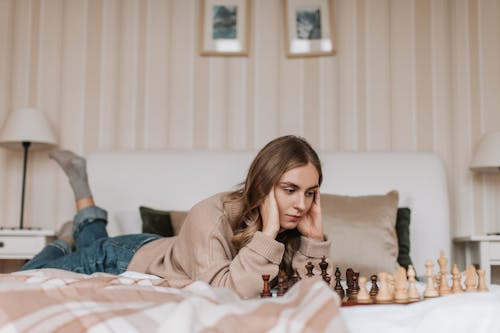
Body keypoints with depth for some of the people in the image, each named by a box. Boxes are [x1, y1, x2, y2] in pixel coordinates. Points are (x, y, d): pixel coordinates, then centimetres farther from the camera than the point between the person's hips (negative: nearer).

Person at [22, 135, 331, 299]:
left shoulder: (292, 224, -23)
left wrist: (314, 239, -35)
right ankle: (67, 239, 36)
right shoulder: (212, 216, -41)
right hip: (126, 259, -5)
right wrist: (267, 234, -51)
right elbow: (224, 291, -50)